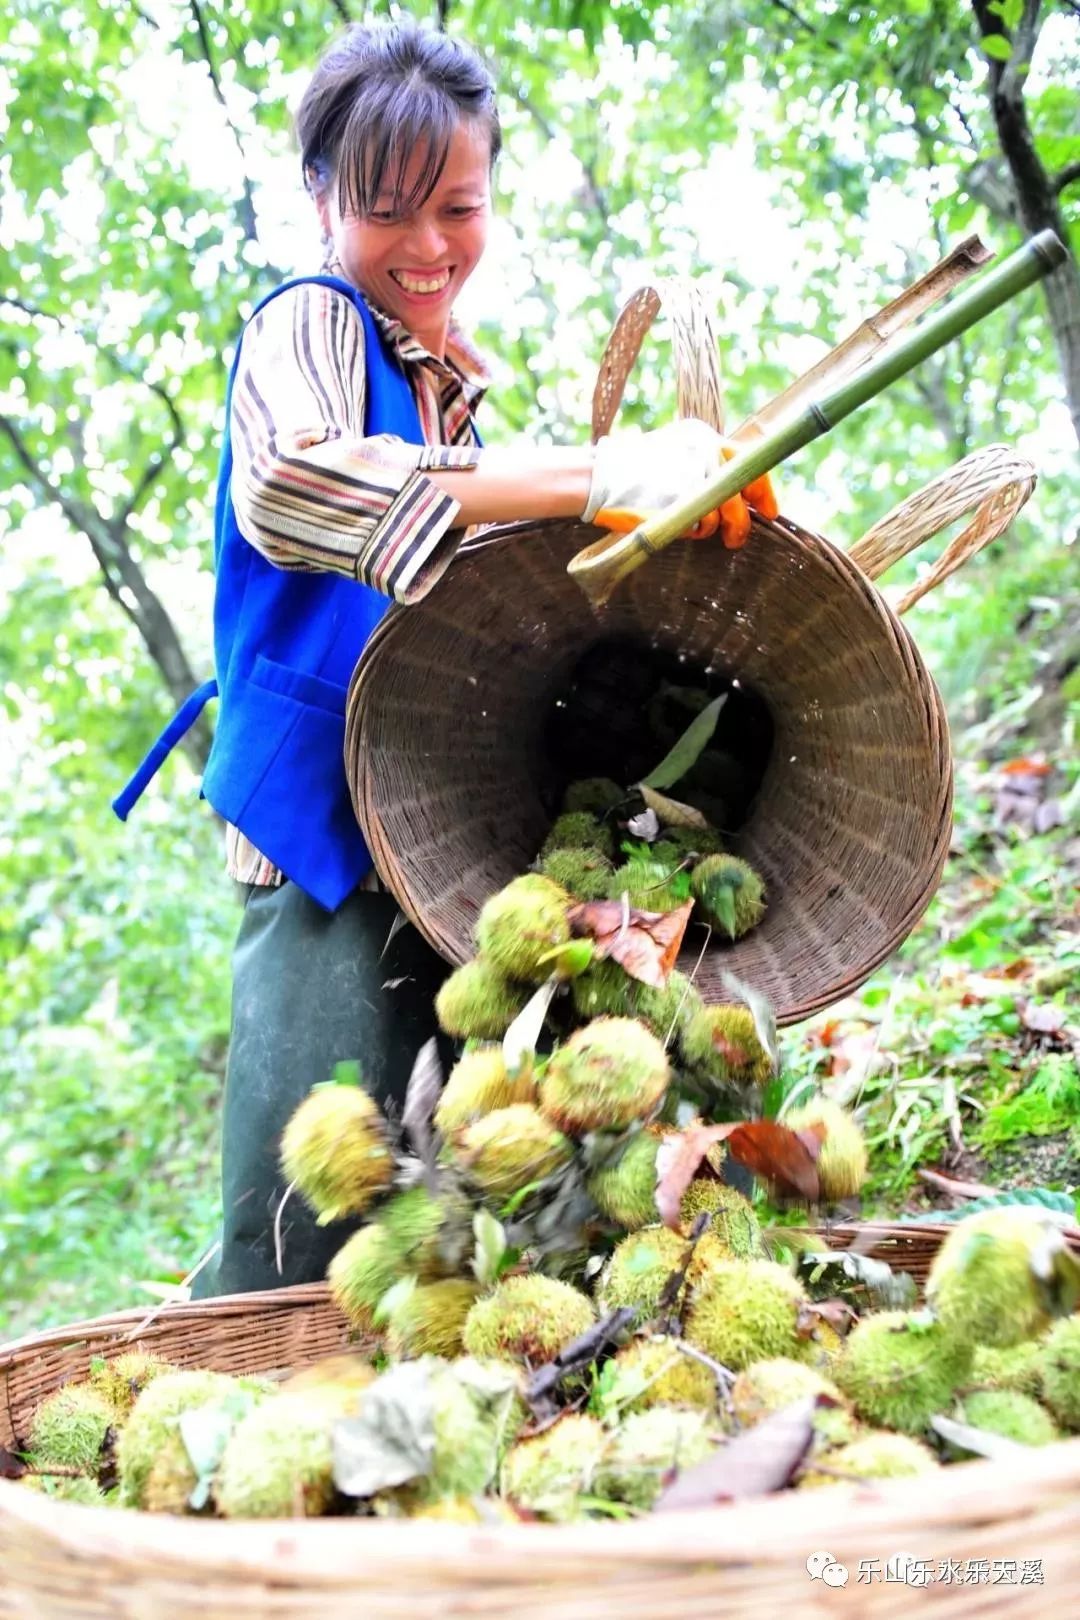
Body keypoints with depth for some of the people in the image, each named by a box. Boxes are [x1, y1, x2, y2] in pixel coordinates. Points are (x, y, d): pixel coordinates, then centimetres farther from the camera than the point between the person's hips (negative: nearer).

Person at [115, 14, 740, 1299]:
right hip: (333, 824, -7)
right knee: (305, 1240, -12)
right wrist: (596, 475, -31)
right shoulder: (310, 324, -3)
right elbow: (286, 483, -28)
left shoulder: (452, 383, 20)